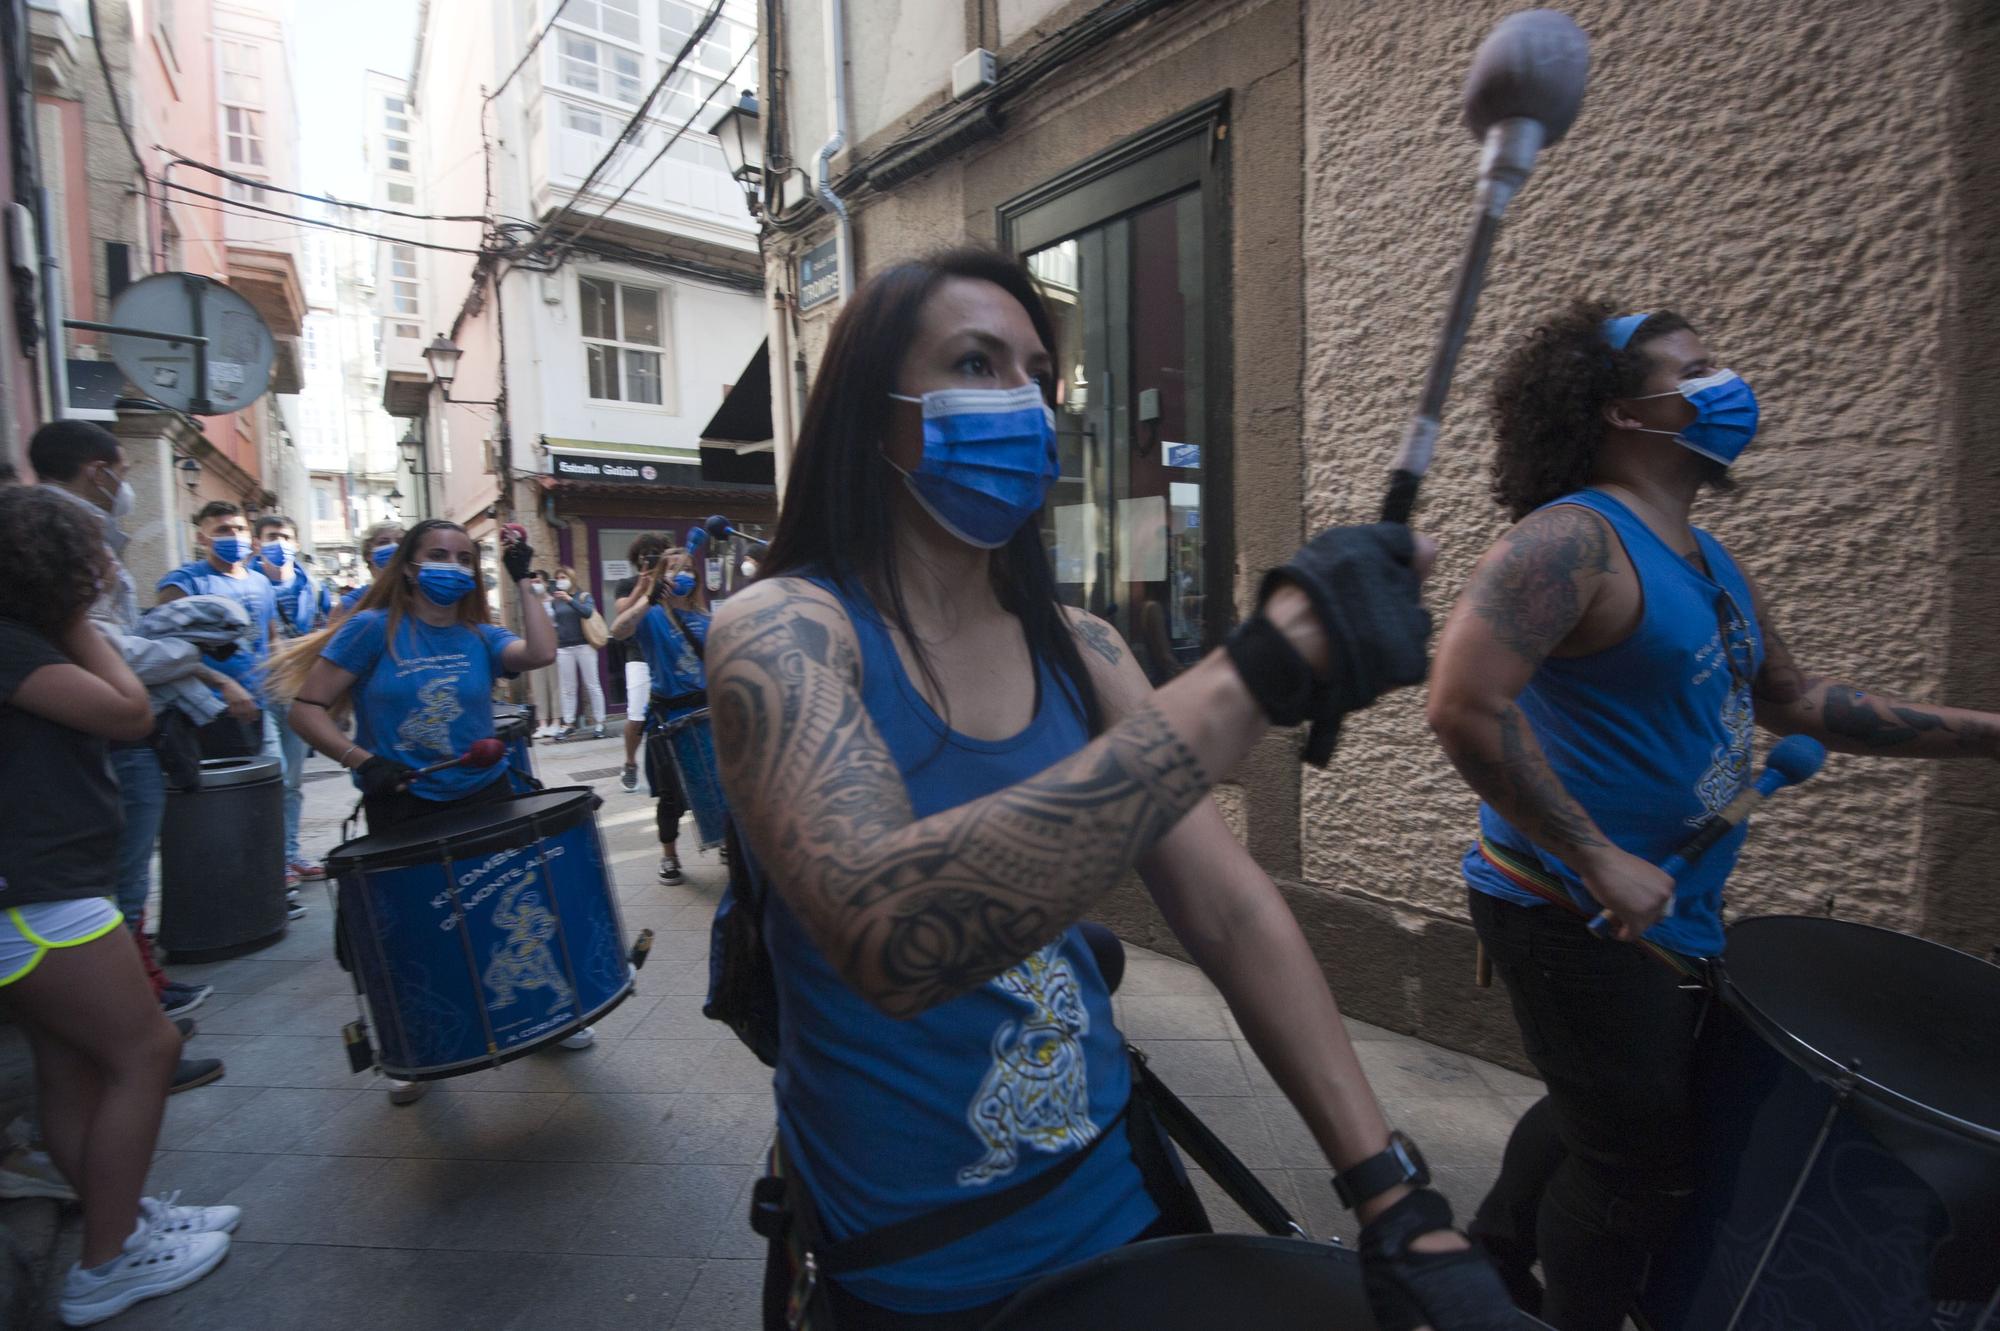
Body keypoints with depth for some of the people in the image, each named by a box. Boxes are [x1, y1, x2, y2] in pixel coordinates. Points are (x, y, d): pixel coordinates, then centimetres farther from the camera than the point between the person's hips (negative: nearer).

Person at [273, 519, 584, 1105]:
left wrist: (522, 581, -12)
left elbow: (541, 653, -18)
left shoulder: (480, 636, 2)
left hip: (485, 796, 3)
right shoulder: (374, 629, -7)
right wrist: (360, 759, -22)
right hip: (402, 806, -2)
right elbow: (306, 709, -8)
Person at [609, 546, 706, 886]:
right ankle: (669, 856, 24)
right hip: (667, 716, -4)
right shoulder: (652, 617, -5)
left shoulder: (704, 622, 9)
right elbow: (617, 630, -27)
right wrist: (648, 598, -32)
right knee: (671, 793, 5)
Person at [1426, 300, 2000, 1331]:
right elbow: (1465, 706, -32)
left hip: (1670, 918, 10)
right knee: (1645, 1161, 8)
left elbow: (1789, 698, 19)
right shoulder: (1571, 540, -21)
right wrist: (1600, 862, -29)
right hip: (1576, 920, -10)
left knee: (1598, 1113, 28)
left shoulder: (1709, 559, 10)